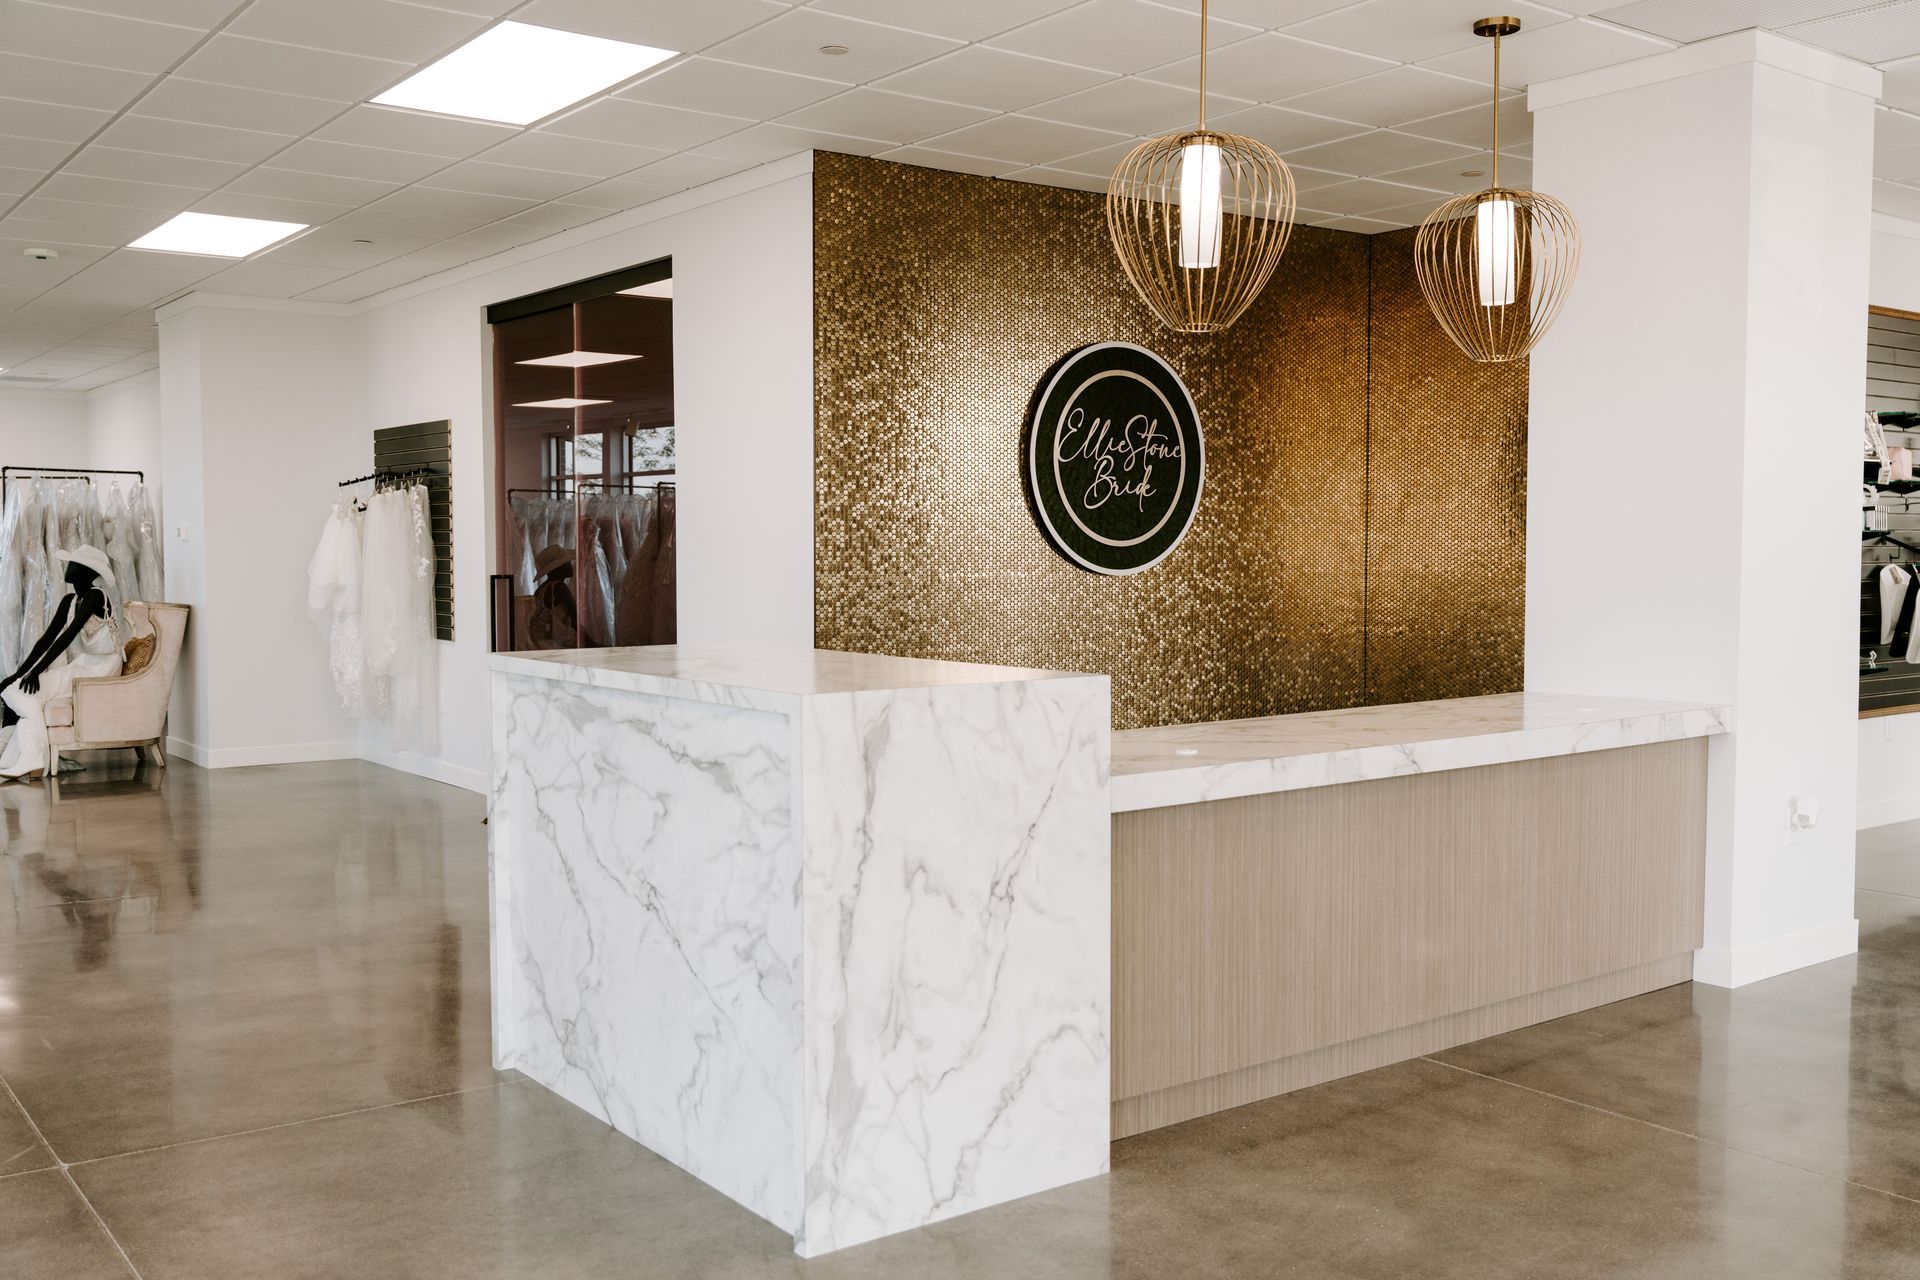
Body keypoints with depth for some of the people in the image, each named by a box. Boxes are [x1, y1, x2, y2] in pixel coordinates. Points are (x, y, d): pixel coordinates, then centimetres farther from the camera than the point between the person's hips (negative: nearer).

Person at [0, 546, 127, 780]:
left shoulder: (95, 596, -12)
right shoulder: (69, 601, 13)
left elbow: (68, 635, -20)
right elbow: (47, 638, 8)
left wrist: (36, 671, -24)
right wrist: (20, 673, -2)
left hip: (98, 671, -8)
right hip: (80, 666, 8)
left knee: (28, 692, -18)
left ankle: (32, 764, -13)